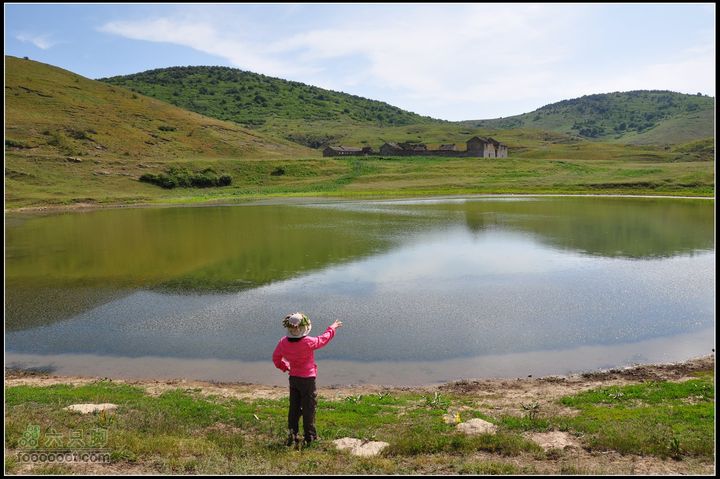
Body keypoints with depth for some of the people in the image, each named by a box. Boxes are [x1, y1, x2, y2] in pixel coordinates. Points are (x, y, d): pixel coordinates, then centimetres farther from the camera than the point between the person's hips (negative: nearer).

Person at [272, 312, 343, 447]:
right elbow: (323, 339, -3)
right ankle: (310, 437, 14)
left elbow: (276, 358, 7)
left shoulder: (283, 342, -7)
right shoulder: (308, 342, -22)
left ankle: (292, 436, 20)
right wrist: (332, 328, 12)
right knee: (309, 408, 6)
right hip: (307, 379, -5)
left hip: (293, 378, 5)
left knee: (294, 408, 15)